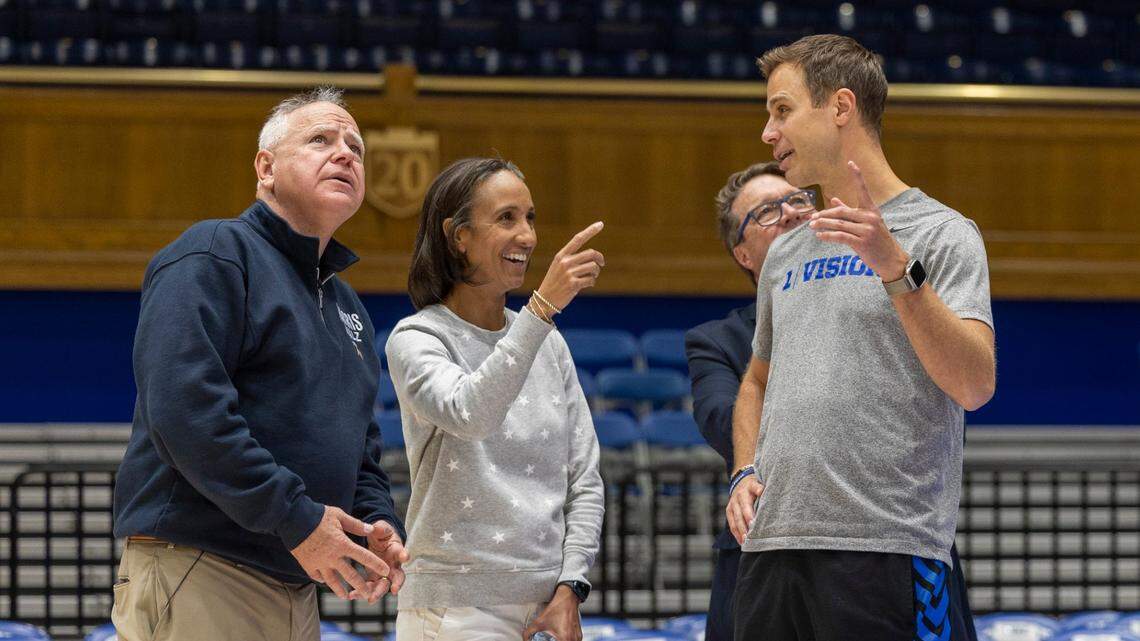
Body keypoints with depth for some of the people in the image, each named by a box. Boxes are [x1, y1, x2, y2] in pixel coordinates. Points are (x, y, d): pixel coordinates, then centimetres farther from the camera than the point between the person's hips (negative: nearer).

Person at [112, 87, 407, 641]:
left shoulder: (345, 304, 23)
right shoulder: (212, 255, -6)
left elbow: (360, 446, 29)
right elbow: (181, 404, -20)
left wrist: (378, 522, 6)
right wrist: (294, 518, -22)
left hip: (297, 593, 9)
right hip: (197, 580, -9)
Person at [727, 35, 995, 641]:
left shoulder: (942, 233, -1)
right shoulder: (785, 253, 19)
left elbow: (974, 384, -13)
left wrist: (894, 266, -22)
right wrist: (744, 473, 11)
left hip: (888, 546, -6)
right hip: (770, 544, 6)